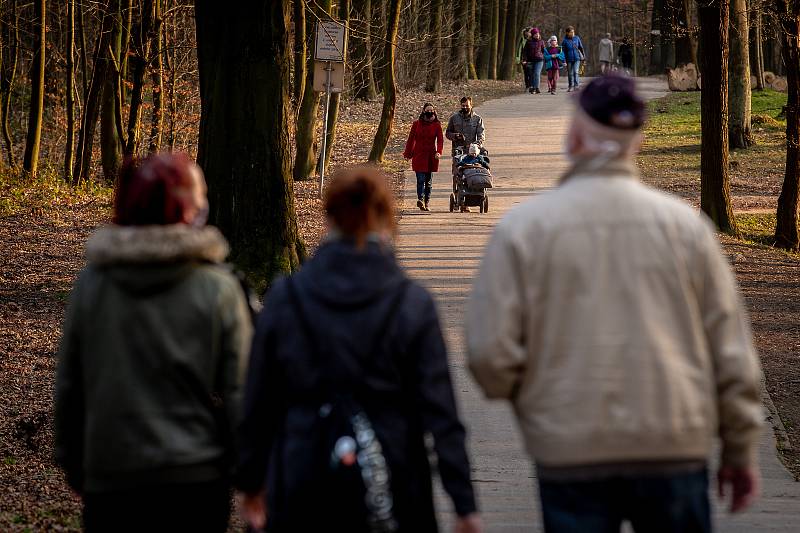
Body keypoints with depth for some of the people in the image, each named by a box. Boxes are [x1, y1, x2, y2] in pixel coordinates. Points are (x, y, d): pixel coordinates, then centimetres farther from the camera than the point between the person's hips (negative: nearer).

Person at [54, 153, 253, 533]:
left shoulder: (92, 283, -1)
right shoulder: (217, 288, -8)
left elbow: (68, 384, 5)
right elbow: (239, 389, -6)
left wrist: (71, 460, 17)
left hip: (110, 477, 2)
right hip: (197, 476, -2)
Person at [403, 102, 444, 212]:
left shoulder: (437, 125, 4)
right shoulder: (417, 124, 4)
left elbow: (440, 140, -3)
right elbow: (411, 139, 7)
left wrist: (438, 152, -19)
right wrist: (408, 153, 6)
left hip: (431, 156, 2)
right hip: (419, 155, -2)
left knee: (429, 180, 7)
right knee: (421, 179, -14)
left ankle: (426, 203, 13)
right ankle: (421, 199, -26)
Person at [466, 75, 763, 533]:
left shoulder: (523, 227, -3)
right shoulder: (685, 223, 1)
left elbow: (490, 352, -6)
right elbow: (732, 350, 3)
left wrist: (529, 399, 15)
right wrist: (741, 451, 13)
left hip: (569, 452, -1)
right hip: (675, 448, 1)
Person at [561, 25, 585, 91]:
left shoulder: (577, 38, 1)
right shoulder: (565, 41, -5)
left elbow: (581, 47, 12)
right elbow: (563, 51, -4)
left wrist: (583, 55, 18)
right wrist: (564, 61, -8)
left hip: (577, 58, 0)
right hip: (569, 59, 0)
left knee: (576, 72, -14)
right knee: (570, 73, 8)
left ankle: (577, 85, -17)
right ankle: (571, 86, 19)